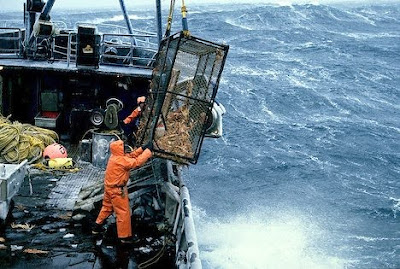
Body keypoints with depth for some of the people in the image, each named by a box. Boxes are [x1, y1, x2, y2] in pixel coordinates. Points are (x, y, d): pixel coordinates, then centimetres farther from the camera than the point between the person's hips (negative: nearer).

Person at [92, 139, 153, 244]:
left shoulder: (114, 157, 1)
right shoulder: (121, 160, -27)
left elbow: (130, 156, 6)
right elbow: (137, 162, -30)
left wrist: (142, 149, -2)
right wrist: (148, 150, -25)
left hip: (109, 187, 10)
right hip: (117, 190, -10)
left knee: (107, 208, 25)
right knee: (123, 212, 1)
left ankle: (97, 227, 38)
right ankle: (125, 236, 8)